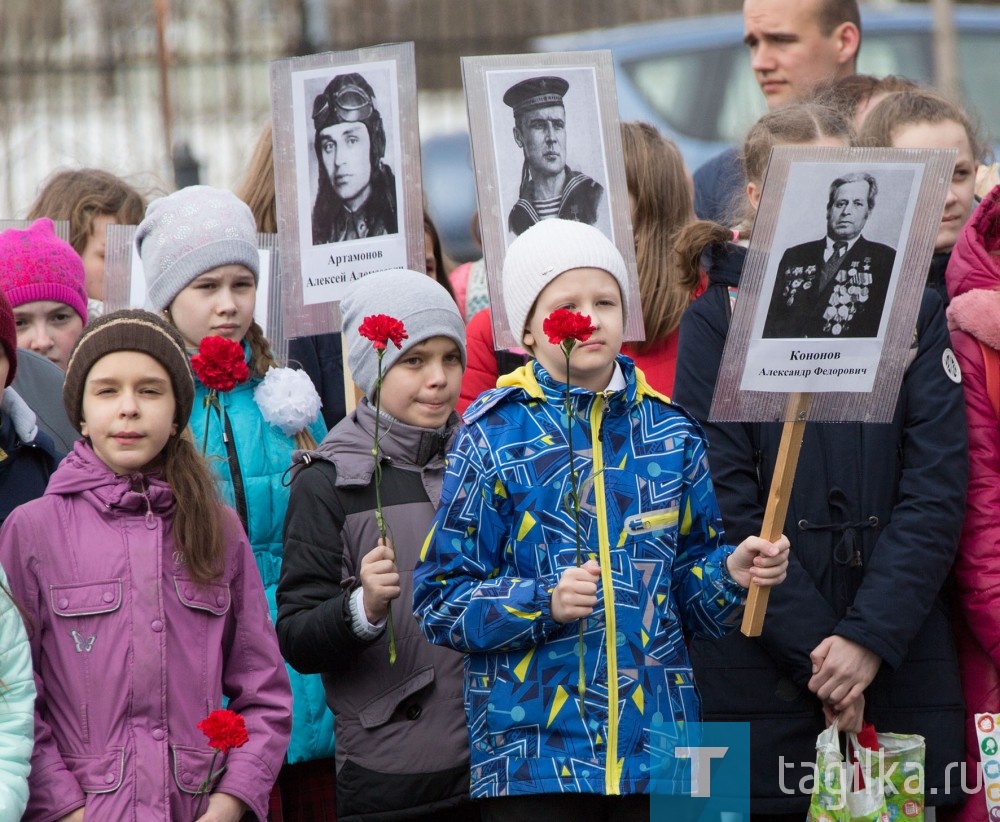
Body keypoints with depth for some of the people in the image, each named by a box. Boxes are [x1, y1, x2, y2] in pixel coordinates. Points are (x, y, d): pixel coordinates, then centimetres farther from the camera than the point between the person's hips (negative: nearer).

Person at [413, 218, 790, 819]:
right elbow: (441, 599, -3)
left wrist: (733, 575, -6)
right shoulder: (493, 435, -1)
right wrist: (542, 602, -17)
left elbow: (689, 586, 14)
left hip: (657, 747, 3)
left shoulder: (670, 434, 9)